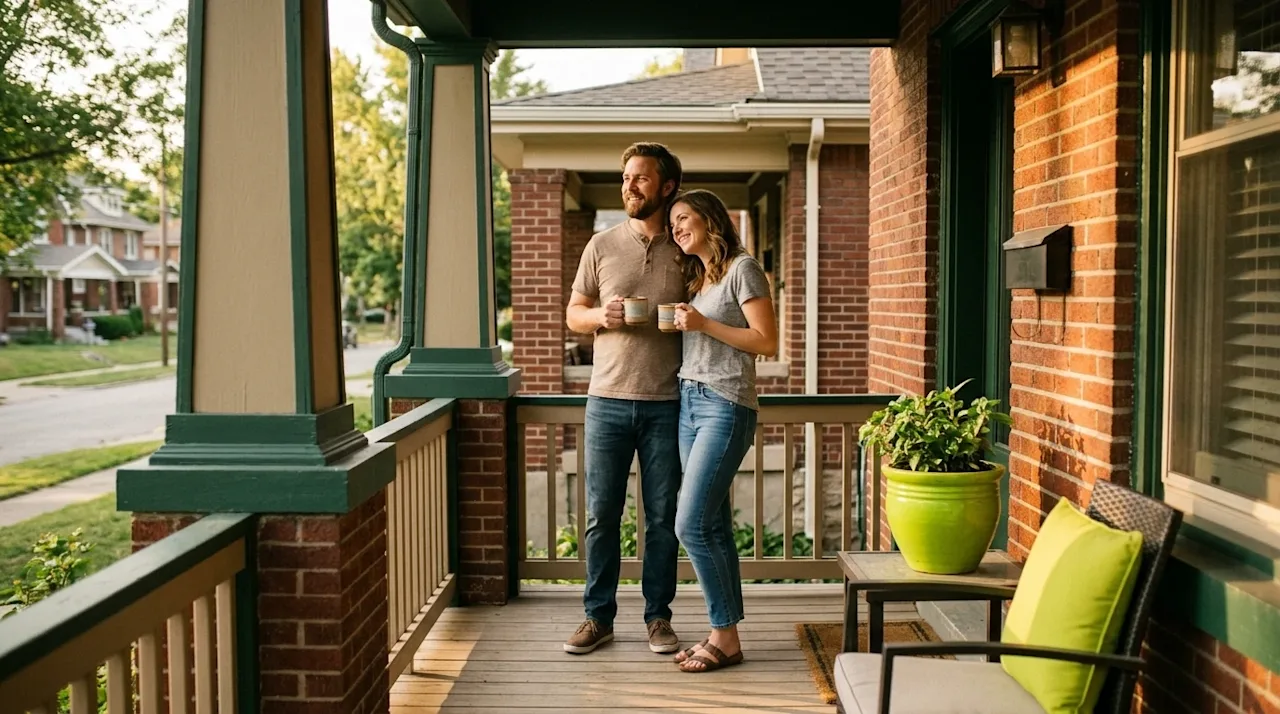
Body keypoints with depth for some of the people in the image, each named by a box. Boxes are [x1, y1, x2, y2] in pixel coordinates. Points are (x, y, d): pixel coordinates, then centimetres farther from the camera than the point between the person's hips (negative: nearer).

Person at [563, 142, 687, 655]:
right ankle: (598, 617, 19)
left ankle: (658, 617, 20)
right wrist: (602, 315, -11)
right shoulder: (602, 246, 7)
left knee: (663, 517, 7)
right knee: (602, 515, 6)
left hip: (666, 404, 0)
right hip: (608, 400, 1)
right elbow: (573, 314, 11)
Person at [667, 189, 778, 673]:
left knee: (692, 525, -11)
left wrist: (704, 324, -14)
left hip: (725, 407, -8)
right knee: (714, 526, 7)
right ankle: (725, 633, 12)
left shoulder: (742, 269, -5)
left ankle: (725, 637, 0)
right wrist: (680, 325, 3)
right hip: (689, 401, 8)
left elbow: (767, 343, -12)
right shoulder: (696, 278, 20)